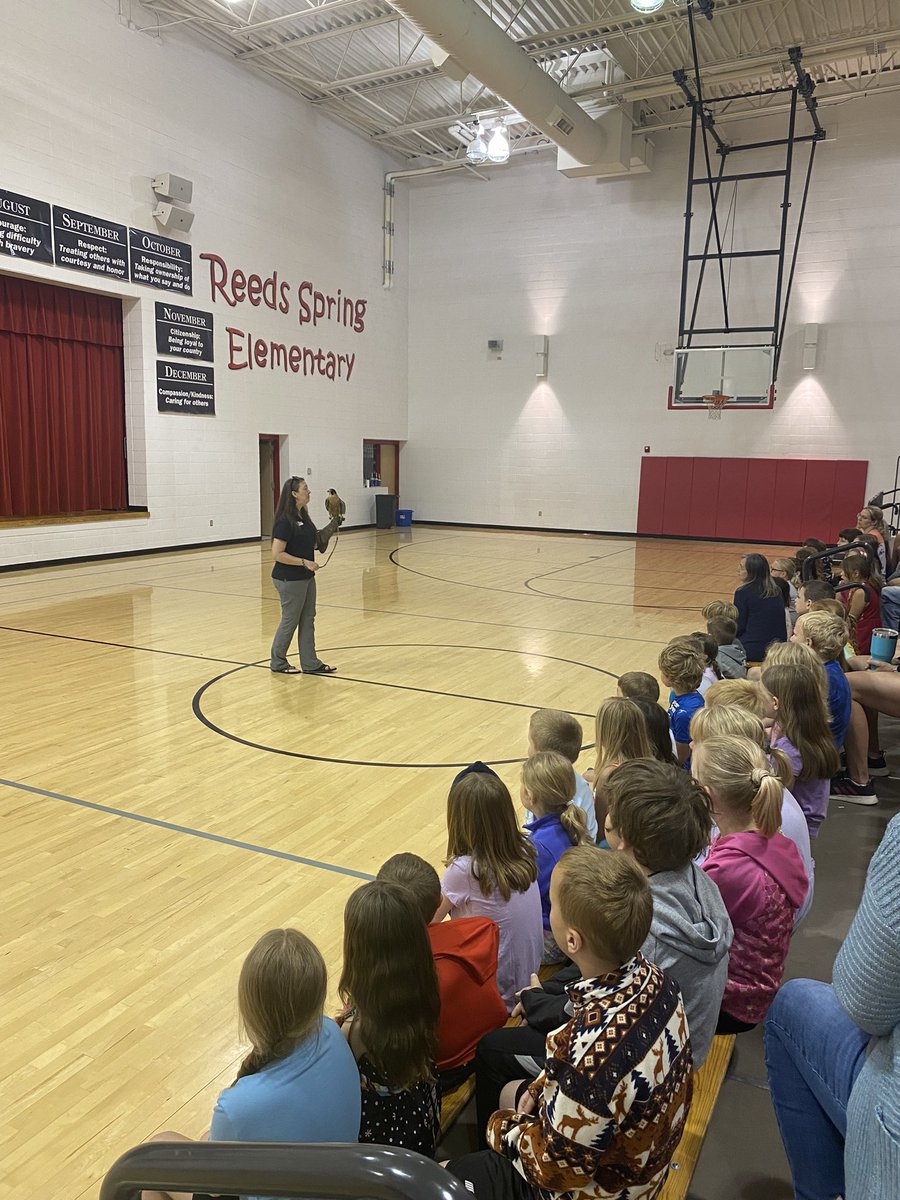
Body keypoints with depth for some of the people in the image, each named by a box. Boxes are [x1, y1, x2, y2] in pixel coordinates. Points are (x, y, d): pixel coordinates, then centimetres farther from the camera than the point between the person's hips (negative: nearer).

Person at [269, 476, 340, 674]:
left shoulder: (303, 516, 8)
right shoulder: (285, 521, -19)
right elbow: (277, 554, -22)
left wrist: (327, 533, 2)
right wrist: (304, 562, -21)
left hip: (306, 577, 9)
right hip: (289, 580, -9)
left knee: (307, 620, 12)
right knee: (290, 621, 4)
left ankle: (310, 663, 19)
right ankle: (277, 663, 20)